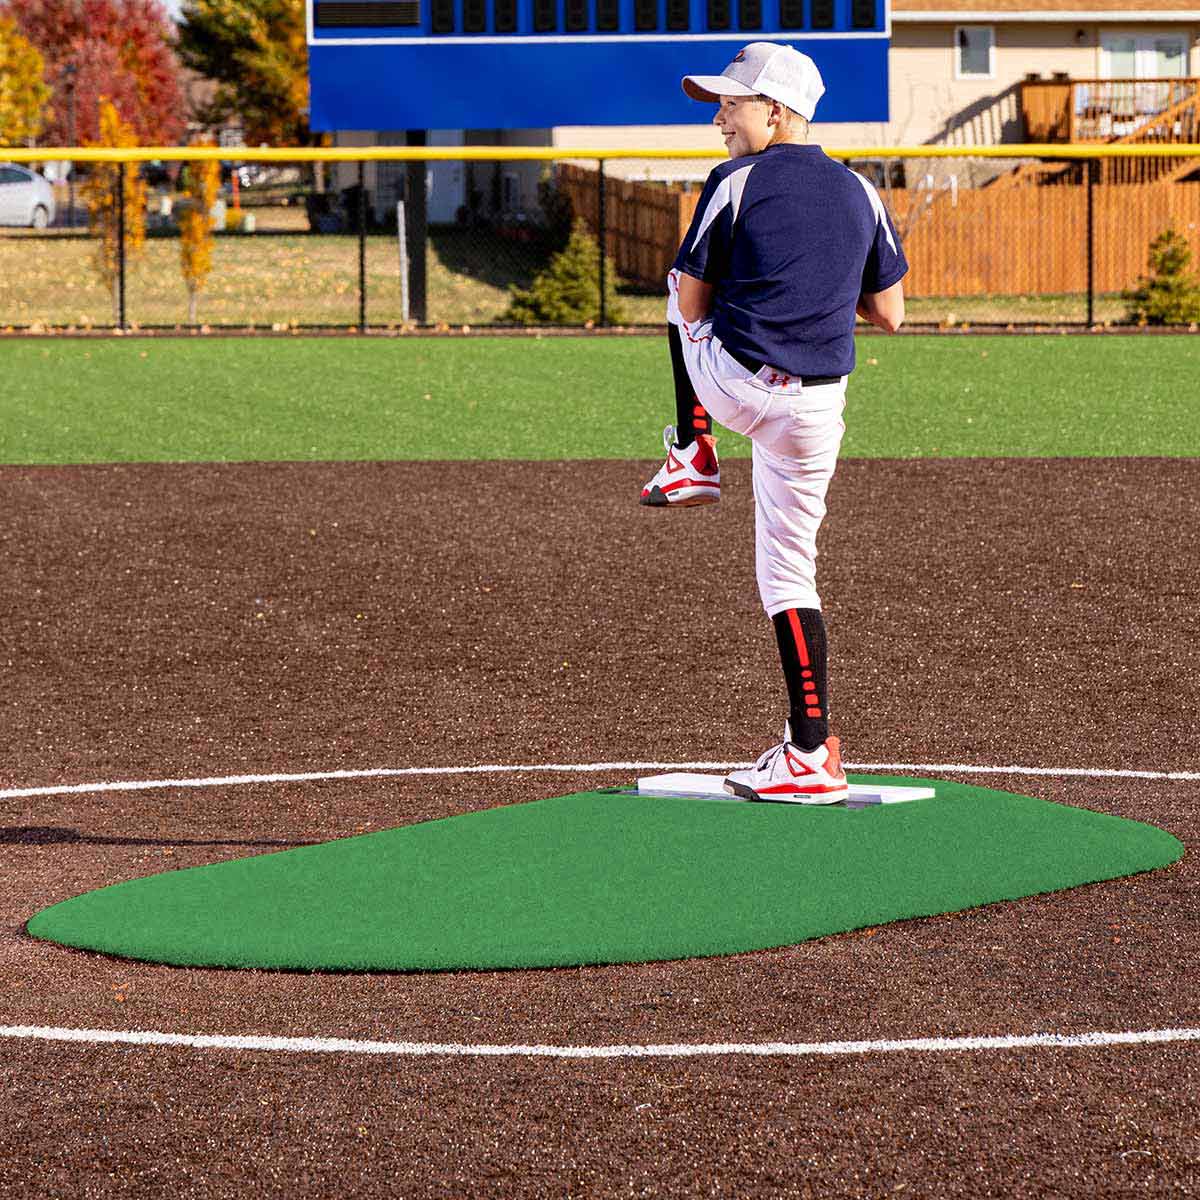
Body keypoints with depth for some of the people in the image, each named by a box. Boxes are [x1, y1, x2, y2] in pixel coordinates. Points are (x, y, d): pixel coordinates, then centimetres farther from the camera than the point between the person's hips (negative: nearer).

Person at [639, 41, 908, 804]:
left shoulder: (737, 183, -6)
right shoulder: (861, 194, 8)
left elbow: (691, 304, -1)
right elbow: (890, 316, 12)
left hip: (731, 382, -4)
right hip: (813, 408, 4)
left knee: (687, 307, 29)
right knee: (790, 572, 10)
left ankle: (694, 455, 28)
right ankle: (812, 753, 2)